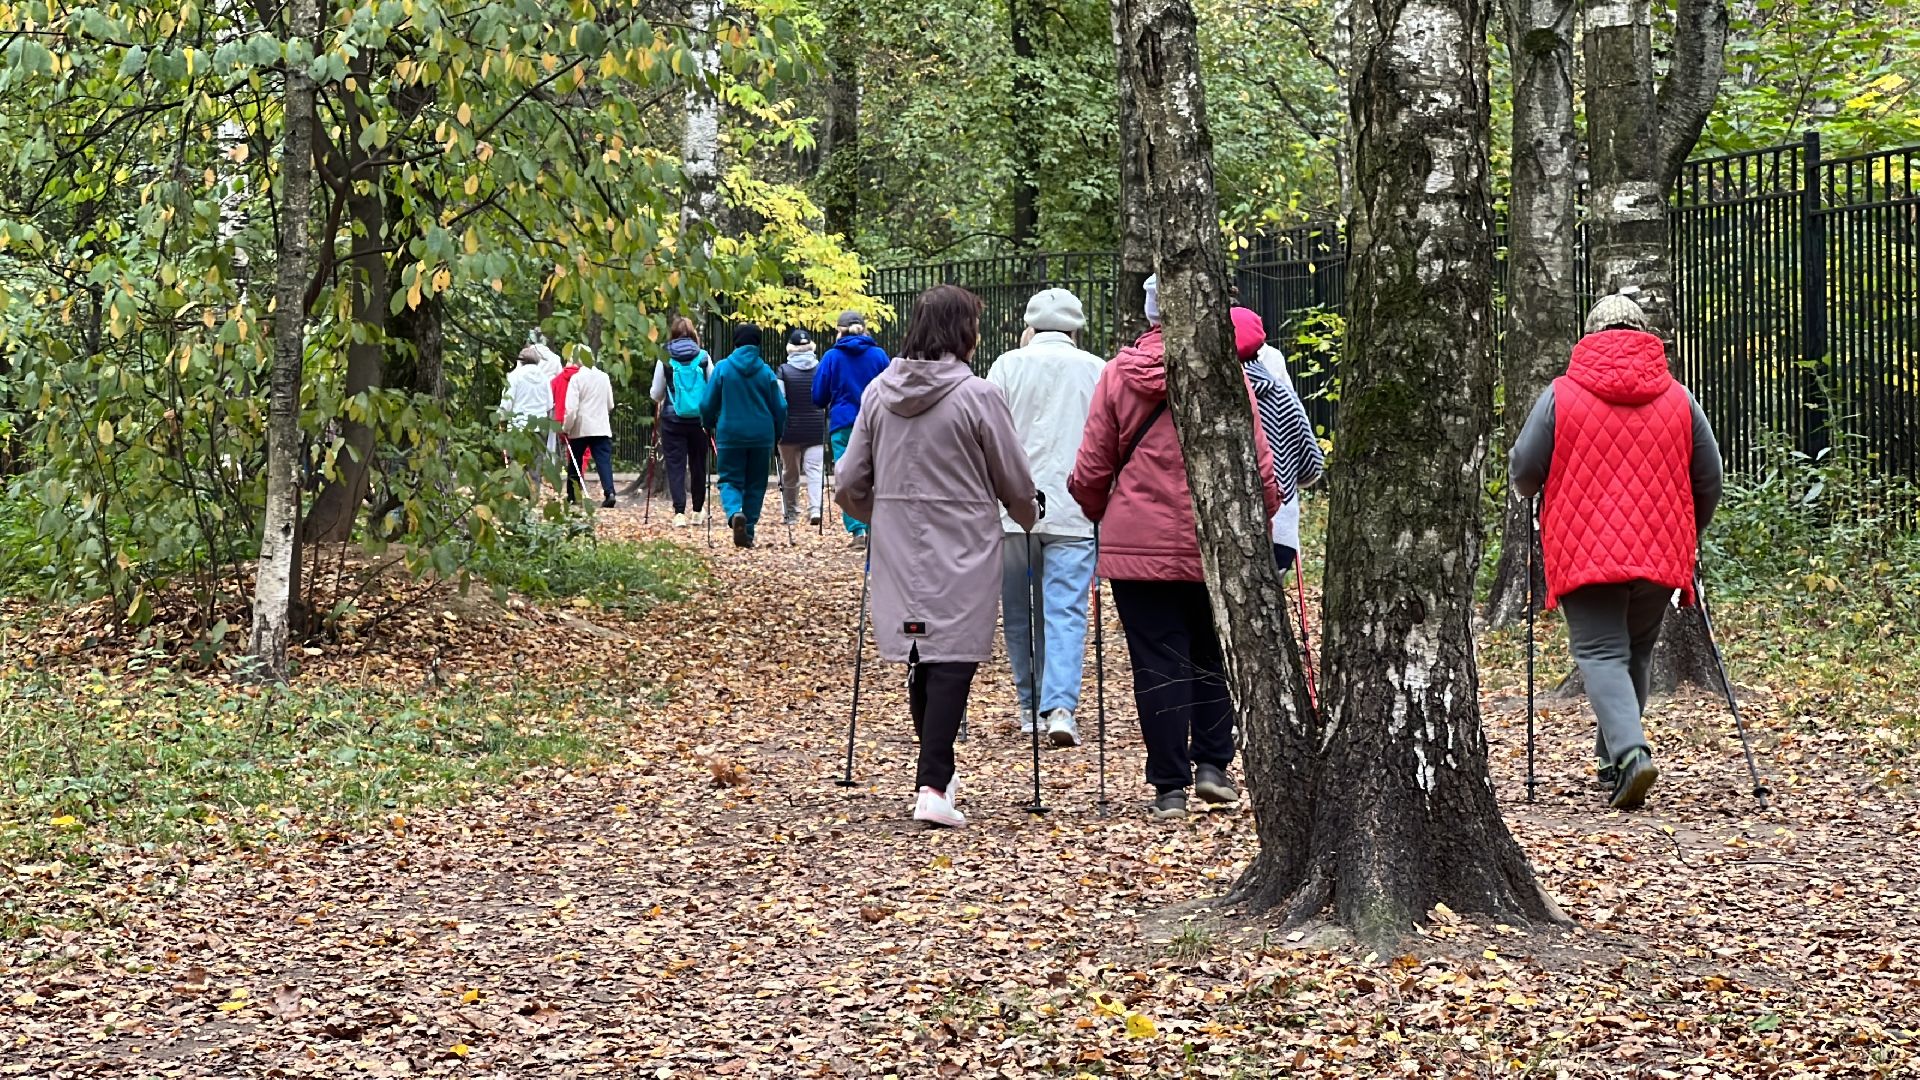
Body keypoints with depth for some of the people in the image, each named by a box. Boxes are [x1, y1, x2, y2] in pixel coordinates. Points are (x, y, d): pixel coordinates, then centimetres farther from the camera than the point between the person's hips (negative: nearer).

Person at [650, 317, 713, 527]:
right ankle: (698, 511, 23)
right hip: (699, 420, 2)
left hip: (673, 421, -2)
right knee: (698, 464, 14)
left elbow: (655, 395, 2)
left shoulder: (665, 360, -4)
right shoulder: (704, 358, -1)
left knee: (675, 465, 1)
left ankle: (679, 512, -12)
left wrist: (660, 399, 25)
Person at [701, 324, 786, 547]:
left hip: (730, 435, -1)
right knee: (755, 484, 12)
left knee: (730, 480, 5)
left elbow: (708, 404, 1)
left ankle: (734, 512, -25)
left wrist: (709, 426, 20)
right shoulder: (766, 372, 0)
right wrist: (776, 435, 18)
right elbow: (780, 408, 3)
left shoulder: (723, 368, -4)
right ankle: (748, 531, 12)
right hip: (761, 437, 1)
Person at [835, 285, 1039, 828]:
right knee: (953, 660, -4)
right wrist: (1029, 517, 19)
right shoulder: (977, 395, -11)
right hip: (961, 551, -5)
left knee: (921, 661, 16)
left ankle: (938, 771, 28)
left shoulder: (878, 392, 3)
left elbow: (849, 483, 8)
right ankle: (933, 786, -14)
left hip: (899, 550, 5)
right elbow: (1015, 482, -2)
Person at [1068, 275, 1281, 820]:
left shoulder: (1118, 374, -2)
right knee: (1214, 653, 18)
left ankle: (1169, 787, 4)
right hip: (1216, 545, 0)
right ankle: (1211, 763, 11)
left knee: (1157, 663, 4)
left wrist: (1100, 514, 22)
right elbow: (1258, 465, -1)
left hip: (1137, 546, 0)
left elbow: (1090, 471, 3)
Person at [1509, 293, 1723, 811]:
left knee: (1600, 652, -3)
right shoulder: (1678, 398, 7)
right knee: (1637, 651, 19)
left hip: (1584, 550, -3)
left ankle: (1630, 751, -25)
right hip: (1661, 553, 3)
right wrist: (1689, 534, 29)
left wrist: (1527, 491, 23)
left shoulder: (1560, 395, -2)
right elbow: (1709, 481, 12)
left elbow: (1524, 472, -1)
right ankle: (1613, 756, 27)